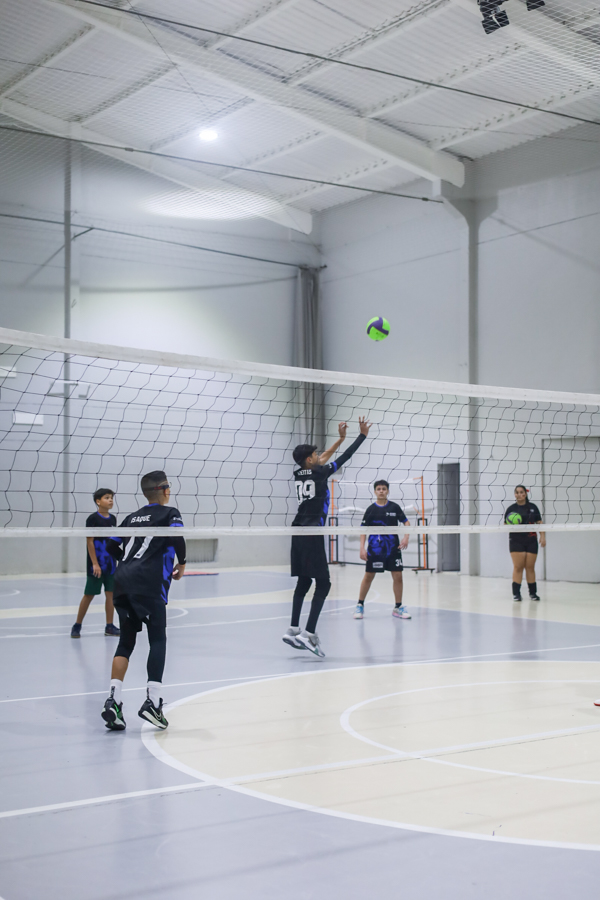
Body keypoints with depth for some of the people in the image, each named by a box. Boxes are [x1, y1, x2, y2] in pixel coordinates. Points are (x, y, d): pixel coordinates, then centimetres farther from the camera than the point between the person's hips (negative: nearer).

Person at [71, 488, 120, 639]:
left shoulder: (112, 519, 8)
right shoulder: (92, 519, -10)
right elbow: (89, 542, -12)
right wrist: (95, 564, -17)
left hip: (111, 563, 6)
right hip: (96, 564, -6)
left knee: (110, 593, 5)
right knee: (89, 595, 0)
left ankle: (109, 626, 12)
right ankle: (77, 626, 11)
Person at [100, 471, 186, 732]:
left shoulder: (132, 517, 24)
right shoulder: (169, 513, 8)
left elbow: (112, 546, 22)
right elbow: (176, 537, -11)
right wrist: (181, 563, 3)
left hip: (122, 583, 6)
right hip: (149, 584, -5)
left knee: (126, 641, 11)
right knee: (158, 640, 2)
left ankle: (113, 701, -1)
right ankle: (152, 701, -7)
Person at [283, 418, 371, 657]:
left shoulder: (299, 474, 11)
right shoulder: (318, 473, -9)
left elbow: (321, 461, 28)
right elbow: (344, 458, -3)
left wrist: (340, 438, 33)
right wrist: (362, 435, 8)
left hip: (299, 533, 8)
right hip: (312, 534, -8)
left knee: (303, 582, 14)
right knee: (323, 584, -6)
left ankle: (293, 630, 11)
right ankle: (309, 634, -14)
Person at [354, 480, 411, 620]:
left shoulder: (394, 507, 2)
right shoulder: (371, 509, -1)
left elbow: (406, 522, 8)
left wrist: (406, 537, -8)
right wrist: (362, 548, -7)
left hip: (393, 547, 1)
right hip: (374, 548, -1)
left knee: (397, 576, -1)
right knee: (368, 576, 5)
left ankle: (398, 607, 11)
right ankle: (360, 605, 19)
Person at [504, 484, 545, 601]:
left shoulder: (533, 507, 9)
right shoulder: (511, 509, 5)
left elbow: (539, 523, 10)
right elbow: (505, 525, 5)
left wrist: (542, 536, -1)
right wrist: (510, 526, -17)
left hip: (531, 541, 2)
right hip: (516, 540, -2)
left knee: (530, 567, 5)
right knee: (518, 567, -7)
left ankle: (533, 593, 14)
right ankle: (516, 593, -5)